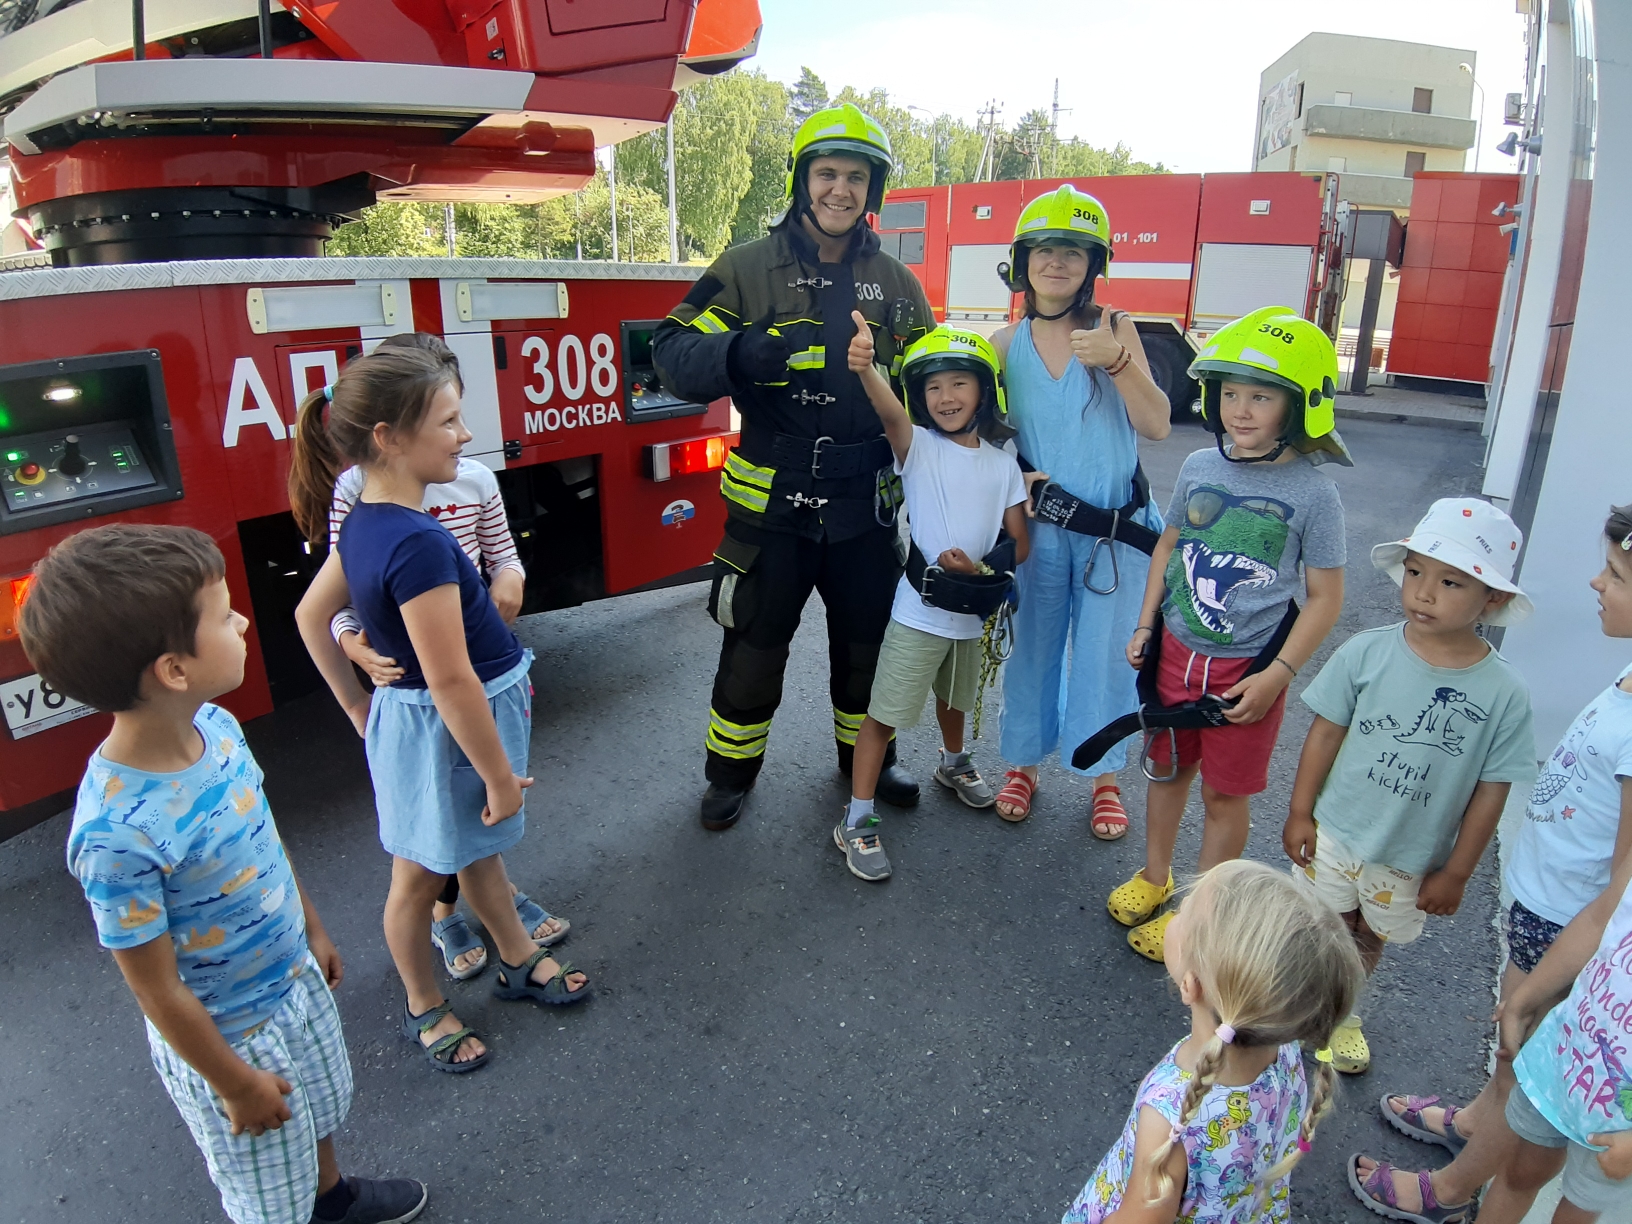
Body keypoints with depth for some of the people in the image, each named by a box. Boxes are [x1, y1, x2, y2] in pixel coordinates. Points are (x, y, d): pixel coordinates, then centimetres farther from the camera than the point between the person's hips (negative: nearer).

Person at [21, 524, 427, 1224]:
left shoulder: (215, 726, -15)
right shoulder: (117, 835, -38)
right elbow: (159, 992, -24)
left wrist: (311, 928, 14)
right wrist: (235, 1085, -12)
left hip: (296, 981, 7)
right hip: (228, 1035, -7)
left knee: (323, 1108, 33)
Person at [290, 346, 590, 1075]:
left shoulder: (364, 522, -2)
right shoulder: (417, 543, -31)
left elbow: (311, 615, 10)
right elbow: (450, 681, -28)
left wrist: (358, 707, 16)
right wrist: (500, 774, -18)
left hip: (408, 713, 9)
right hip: (441, 732, -9)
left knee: (479, 846, 25)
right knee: (420, 875, 13)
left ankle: (519, 962, 46)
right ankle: (424, 1011, 36)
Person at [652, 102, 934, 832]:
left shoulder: (897, 285, 6)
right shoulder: (747, 269, -4)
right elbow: (673, 354, -13)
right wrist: (743, 353, -33)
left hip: (866, 505, 3)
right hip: (771, 503, -3)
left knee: (867, 641, 17)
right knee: (753, 645, 9)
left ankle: (865, 758, 40)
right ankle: (732, 771, 31)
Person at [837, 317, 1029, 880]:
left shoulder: (1002, 465, 1)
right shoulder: (917, 447, -10)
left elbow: (1019, 544, 3)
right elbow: (890, 412, -33)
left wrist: (981, 570, -17)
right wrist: (865, 367, -54)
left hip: (972, 614, 5)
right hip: (917, 612, -4)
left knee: (955, 698, 27)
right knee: (884, 714, -2)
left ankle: (953, 764, 55)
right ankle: (856, 821, 9)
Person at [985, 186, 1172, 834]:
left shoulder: (1113, 327, -5)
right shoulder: (1007, 344, 1)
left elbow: (1156, 425, -13)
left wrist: (1118, 362, -27)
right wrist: (1013, 479, -8)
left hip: (1116, 529, -1)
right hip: (1039, 526, 2)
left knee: (1105, 657, 9)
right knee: (1032, 650, 13)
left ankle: (1104, 779, 27)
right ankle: (1023, 765, 31)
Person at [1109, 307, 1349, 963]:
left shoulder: (1313, 494, -13)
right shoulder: (1199, 468, -2)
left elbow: (1324, 597, -9)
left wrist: (1275, 676, -15)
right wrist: (1145, 626, 7)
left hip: (1246, 669, -4)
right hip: (1176, 653, 4)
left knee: (1225, 793, 11)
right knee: (1169, 768, 20)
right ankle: (1154, 877, 41)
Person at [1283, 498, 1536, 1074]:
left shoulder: (1504, 693, -18)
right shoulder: (1367, 652, -18)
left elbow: (1491, 790, -9)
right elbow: (1326, 730, -8)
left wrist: (1455, 874, -4)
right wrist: (1300, 813, -4)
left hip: (1413, 860, 1)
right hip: (1336, 834, 0)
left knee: (1369, 939, 23)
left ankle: (1342, 1014, 50)